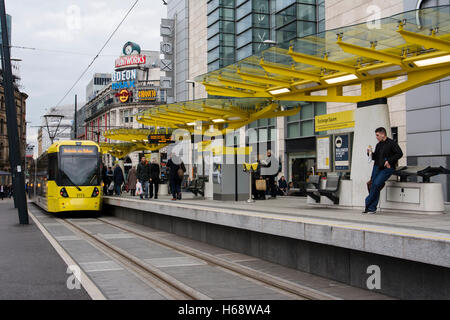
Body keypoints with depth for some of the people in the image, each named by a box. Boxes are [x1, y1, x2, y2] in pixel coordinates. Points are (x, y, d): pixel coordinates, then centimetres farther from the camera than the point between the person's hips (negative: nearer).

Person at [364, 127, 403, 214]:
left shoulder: (392, 143, -5)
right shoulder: (378, 145, 16)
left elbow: (400, 154, -10)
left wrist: (389, 161, -16)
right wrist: (370, 153, 1)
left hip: (387, 168, -7)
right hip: (377, 167, 7)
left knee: (376, 184, -19)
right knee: (373, 186, -3)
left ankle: (368, 205, -8)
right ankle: (372, 208, 1)